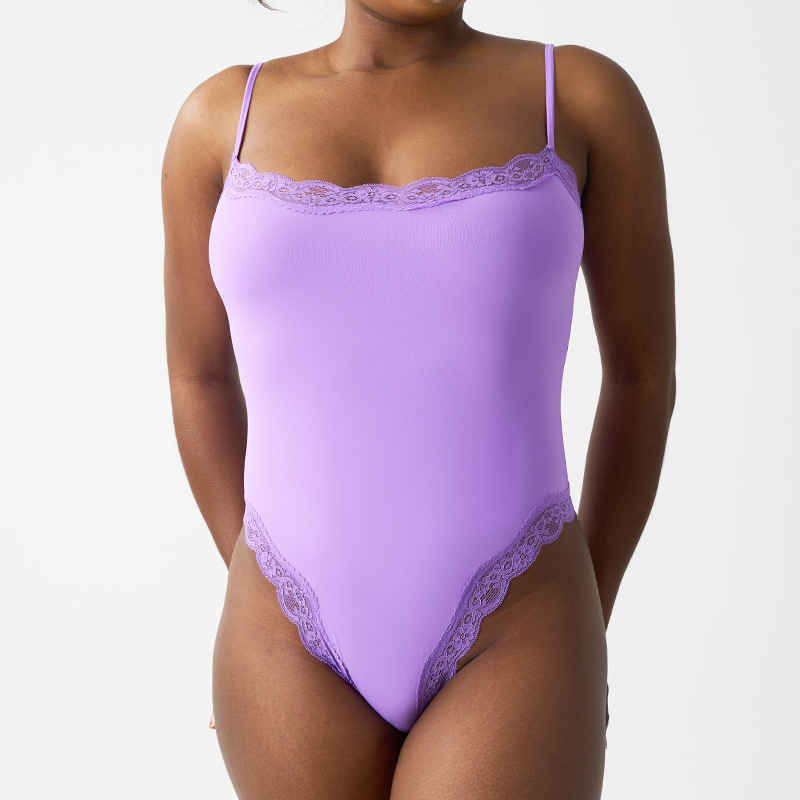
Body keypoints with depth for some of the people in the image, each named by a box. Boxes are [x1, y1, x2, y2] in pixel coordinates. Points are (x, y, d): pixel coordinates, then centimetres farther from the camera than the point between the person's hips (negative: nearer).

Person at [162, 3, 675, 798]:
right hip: (301, 652, 2)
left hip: (506, 645, -1)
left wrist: (587, 630, 7)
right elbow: (198, 374, 11)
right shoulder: (222, 116, 3)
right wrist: (269, 618, 8)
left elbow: (645, 370, 5)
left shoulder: (587, 95, -1)